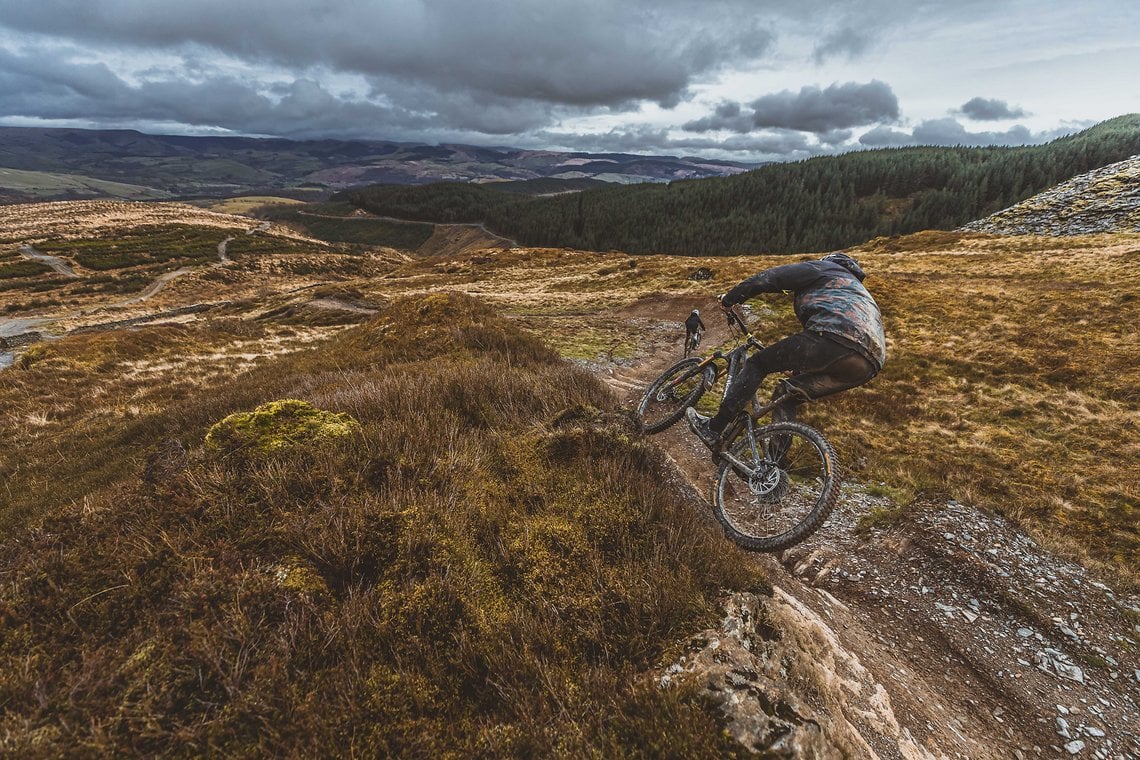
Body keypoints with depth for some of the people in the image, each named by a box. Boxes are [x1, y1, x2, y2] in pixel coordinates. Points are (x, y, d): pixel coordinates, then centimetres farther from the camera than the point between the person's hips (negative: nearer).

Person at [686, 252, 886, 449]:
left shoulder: (822, 268, 22)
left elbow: (768, 278, 10)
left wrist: (729, 298, 21)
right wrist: (798, 366, 54)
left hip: (836, 340, -8)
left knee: (758, 363, 7)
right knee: (787, 394, 21)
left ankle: (713, 429, 3)